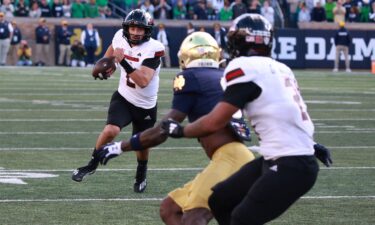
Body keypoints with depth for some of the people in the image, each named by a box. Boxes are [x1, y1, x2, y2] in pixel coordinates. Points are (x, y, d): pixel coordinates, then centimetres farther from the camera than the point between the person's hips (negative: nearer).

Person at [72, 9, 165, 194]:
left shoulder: (153, 49, -26)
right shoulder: (121, 38, -11)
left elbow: (143, 81, -35)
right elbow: (112, 48, 17)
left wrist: (123, 62, -41)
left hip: (146, 107, -2)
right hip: (123, 98, 2)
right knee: (111, 131, -24)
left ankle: (141, 176, 47)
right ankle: (92, 164, 0)